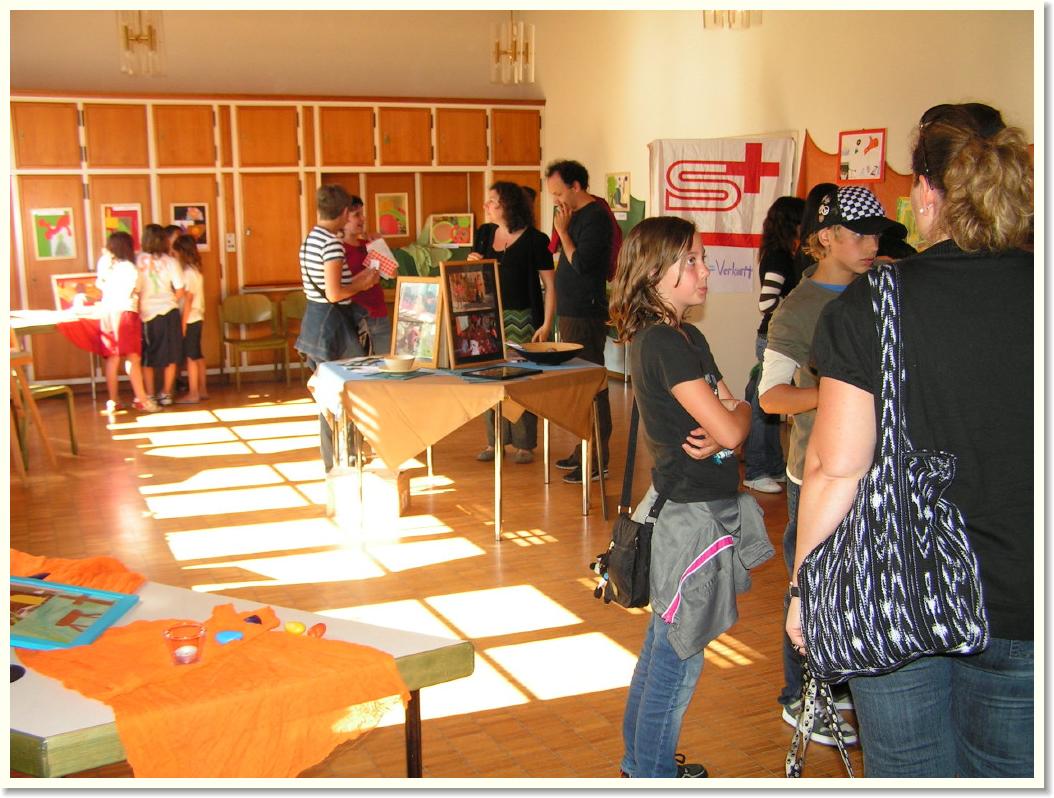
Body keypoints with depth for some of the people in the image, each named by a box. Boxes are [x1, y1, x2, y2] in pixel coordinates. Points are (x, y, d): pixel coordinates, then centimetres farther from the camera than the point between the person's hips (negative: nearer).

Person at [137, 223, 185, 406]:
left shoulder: (138, 261, -6)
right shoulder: (170, 261, -5)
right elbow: (180, 291, -5)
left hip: (146, 314, 0)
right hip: (168, 312, 0)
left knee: (148, 358, 12)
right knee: (170, 357, 12)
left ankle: (150, 396, 14)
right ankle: (166, 394, 15)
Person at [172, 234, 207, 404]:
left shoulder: (188, 273, -15)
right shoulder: (196, 270, 11)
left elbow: (188, 300, -17)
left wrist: (183, 323, -16)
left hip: (190, 319, -9)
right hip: (197, 318, 9)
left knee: (190, 357, -5)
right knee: (197, 356, 14)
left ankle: (193, 394, -1)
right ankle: (202, 390, 21)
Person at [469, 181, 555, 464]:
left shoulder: (534, 240, -9)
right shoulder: (484, 233, 8)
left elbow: (550, 285, -9)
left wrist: (546, 324, -16)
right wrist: (471, 263, -3)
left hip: (521, 318, -5)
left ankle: (525, 444, 10)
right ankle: (495, 441, 19)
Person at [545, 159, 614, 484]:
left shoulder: (596, 217, -13)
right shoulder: (576, 215, 15)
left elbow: (581, 263, -20)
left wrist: (563, 230, -13)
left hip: (586, 315, -10)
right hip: (570, 312, 10)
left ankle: (598, 459, -3)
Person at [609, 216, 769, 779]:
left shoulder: (687, 337, 11)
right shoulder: (663, 343, -19)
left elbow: (736, 413, 8)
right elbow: (730, 428, -22)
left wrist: (722, 426, -13)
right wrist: (730, 420, -1)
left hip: (695, 506, 10)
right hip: (693, 515, -10)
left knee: (665, 644, 19)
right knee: (679, 655, 3)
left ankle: (641, 759, 34)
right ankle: (653, 775, 18)